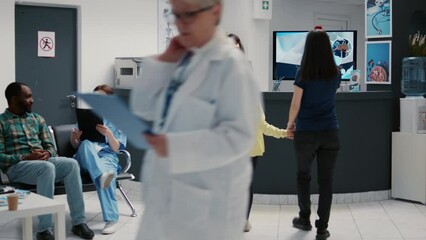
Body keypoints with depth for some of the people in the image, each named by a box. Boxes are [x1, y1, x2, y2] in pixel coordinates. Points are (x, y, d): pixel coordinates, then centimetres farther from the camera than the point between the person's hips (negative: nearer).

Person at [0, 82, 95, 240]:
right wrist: (25, 158, -19)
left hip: (43, 161, 5)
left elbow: (50, 146, 16)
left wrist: (47, 153, -8)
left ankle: (78, 222, -26)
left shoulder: (38, 119, 20)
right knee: (47, 167, -37)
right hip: (16, 166, -5)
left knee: (71, 164, -25)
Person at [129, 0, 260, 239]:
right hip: (169, 189, 7)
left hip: (207, 196, -7)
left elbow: (239, 135, -22)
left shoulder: (230, 63, -17)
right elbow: (143, 109, 6)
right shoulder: (181, 58, 7)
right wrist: (164, 61, -4)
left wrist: (175, 146, -28)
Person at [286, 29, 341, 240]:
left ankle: (304, 219, 26)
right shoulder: (335, 73, 4)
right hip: (330, 132, 2)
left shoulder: (303, 73, -7)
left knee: (303, 175, 17)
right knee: (326, 179, 5)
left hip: (306, 132, -2)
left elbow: (296, 104, -8)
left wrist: (290, 125, 7)